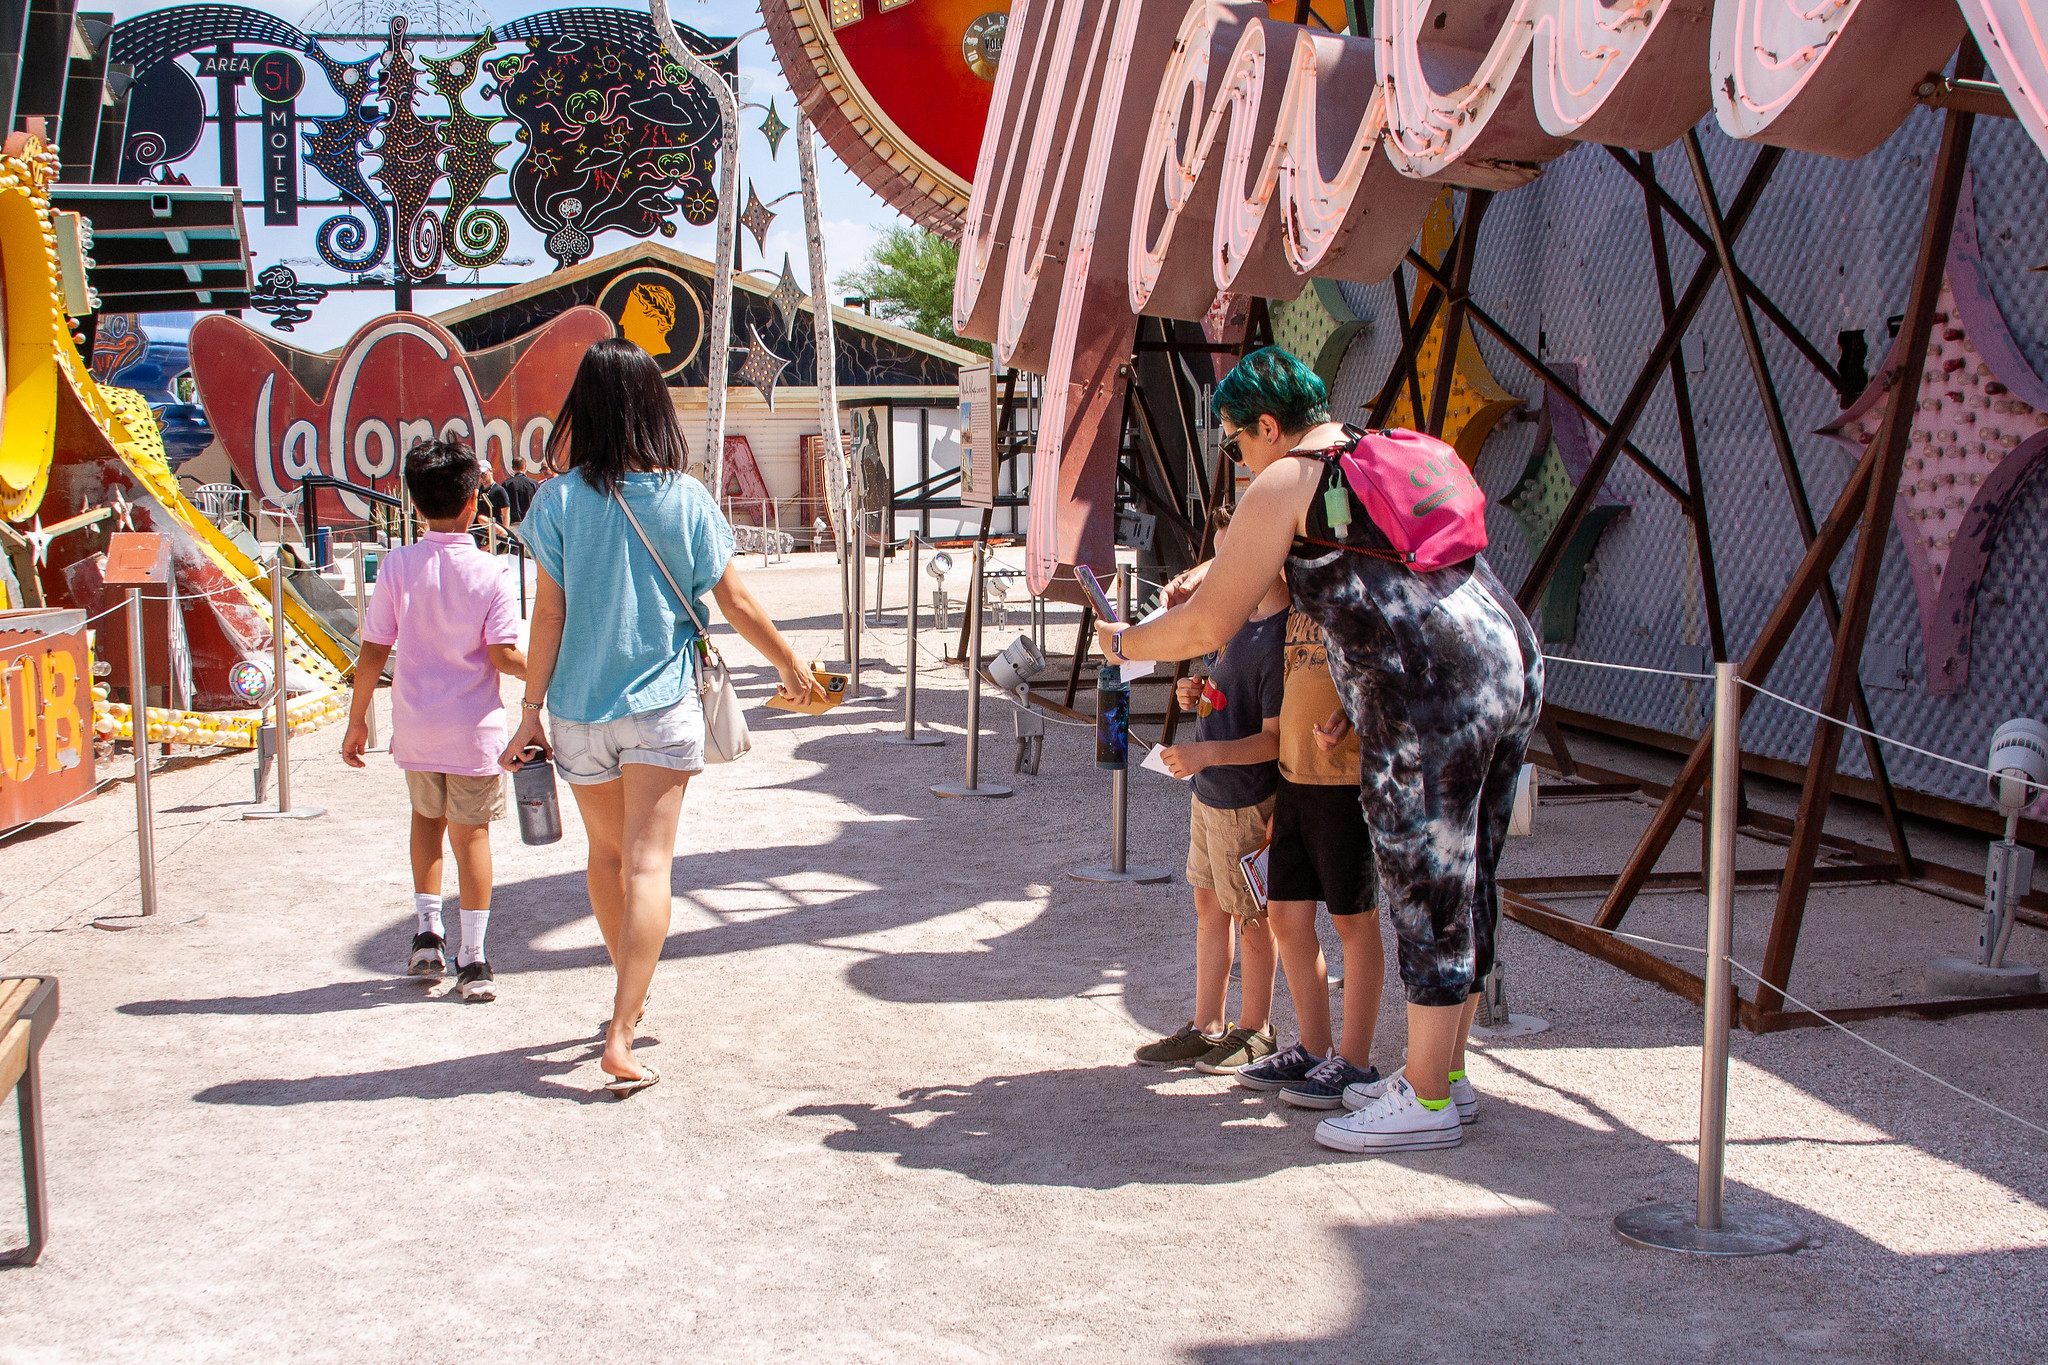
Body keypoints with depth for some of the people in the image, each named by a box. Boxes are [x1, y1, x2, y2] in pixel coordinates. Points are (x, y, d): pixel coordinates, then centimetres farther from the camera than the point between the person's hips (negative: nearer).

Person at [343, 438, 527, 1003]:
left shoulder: (397, 565, -6)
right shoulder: (488, 574, -11)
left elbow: (374, 651, -3)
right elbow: (503, 655, -14)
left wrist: (357, 719, 6)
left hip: (416, 725, 2)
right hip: (475, 728, -2)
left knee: (427, 815, 24)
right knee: (471, 832, 7)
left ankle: (426, 932, 20)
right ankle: (472, 960, 8)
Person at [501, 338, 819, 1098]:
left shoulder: (560, 499, -5)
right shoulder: (686, 499, -4)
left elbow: (549, 614, -5)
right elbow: (735, 602, 1)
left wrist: (530, 709, 2)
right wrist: (791, 667, 16)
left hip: (580, 705, 1)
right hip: (662, 704, -1)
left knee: (607, 855, 19)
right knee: (648, 864, -3)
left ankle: (628, 1001, 36)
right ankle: (620, 1038, -12)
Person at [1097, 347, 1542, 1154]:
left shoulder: (1283, 483, 0)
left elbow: (1207, 626, 2)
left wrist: (1125, 645, 18)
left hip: (1429, 696, -9)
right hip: (1512, 664, 9)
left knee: (1427, 897, -1)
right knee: (1464, 885, 15)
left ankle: (1425, 1102, 8)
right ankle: (1446, 1073, 26)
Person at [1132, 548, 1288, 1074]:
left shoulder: (1282, 637, -23)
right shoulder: (1248, 617, 7)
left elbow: (1275, 738, -23)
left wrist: (1206, 753, -32)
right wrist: (1199, 695, 3)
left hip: (1246, 801, -10)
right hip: (1210, 792, 10)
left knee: (1249, 916, 5)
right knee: (1208, 905, 15)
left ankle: (1254, 1031, 21)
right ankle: (1206, 1027, 25)